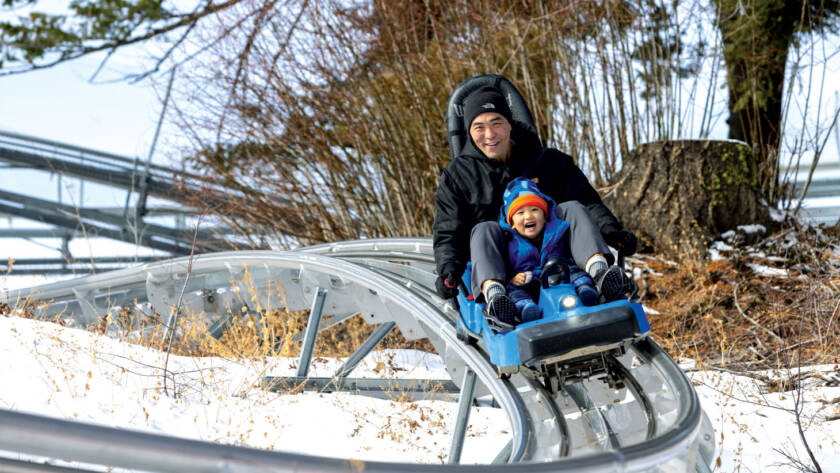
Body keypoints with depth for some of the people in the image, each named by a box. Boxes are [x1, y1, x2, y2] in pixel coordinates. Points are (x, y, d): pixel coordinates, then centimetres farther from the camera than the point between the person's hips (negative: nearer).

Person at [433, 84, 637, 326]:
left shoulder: (549, 161, 10)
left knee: (572, 208, -20)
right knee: (484, 230, -29)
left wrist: (612, 232, -16)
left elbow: (588, 201, 4)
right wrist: (448, 270, -19)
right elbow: (447, 234, 2)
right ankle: (493, 293, -59)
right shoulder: (457, 175, 7)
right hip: (500, 268, -1)